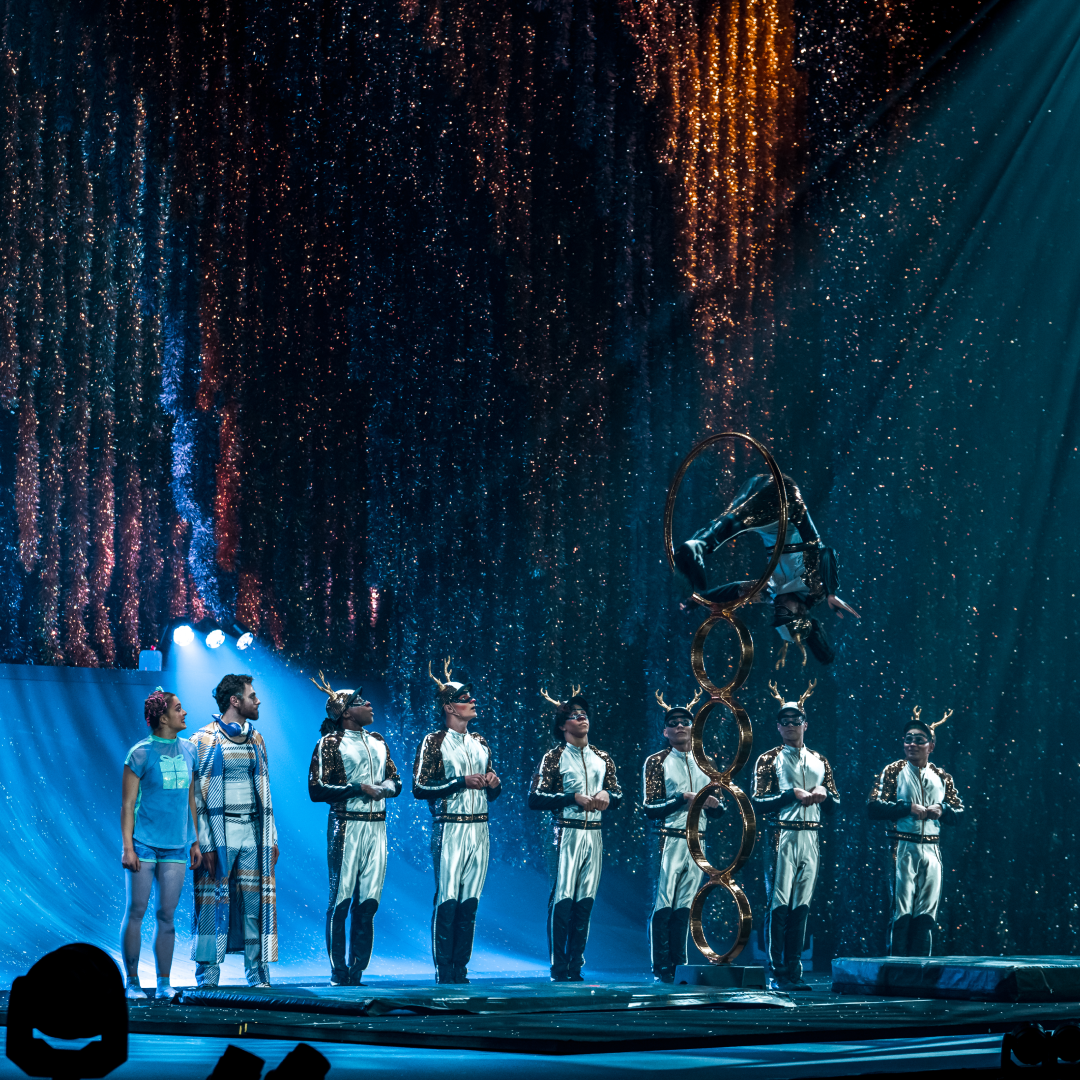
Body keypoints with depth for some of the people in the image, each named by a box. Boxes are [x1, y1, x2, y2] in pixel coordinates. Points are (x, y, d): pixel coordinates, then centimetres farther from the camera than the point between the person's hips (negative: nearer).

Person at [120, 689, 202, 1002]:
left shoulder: (188, 751, 10)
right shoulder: (141, 753, -5)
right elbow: (127, 803, -5)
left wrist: (195, 842, 16)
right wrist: (128, 847, -11)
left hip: (176, 845, 4)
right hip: (144, 843, -4)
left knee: (166, 915, 5)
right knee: (136, 912, -1)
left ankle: (164, 983, 9)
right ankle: (132, 982, 6)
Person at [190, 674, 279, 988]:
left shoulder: (256, 740, 15)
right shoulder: (204, 740, -3)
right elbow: (196, 796, -6)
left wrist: (271, 837, 12)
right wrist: (205, 844, -13)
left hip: (252, 832, 5)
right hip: (219, 832, -5)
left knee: (255, 902, 2)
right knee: (213, 901, -4)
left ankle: (257, 974, 6)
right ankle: (207, 978, 1)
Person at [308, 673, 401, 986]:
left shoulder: (377, 742, 18)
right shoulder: (330, 743, -1)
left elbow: (396, 781, 21)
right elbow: (316, 789, -8)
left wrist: (386, 787, -3)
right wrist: (357, 788, -14)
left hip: (377, 826, 6)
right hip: (347, 826, -6)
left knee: (368, 902, 2)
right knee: (341, 901, -4)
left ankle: (356, 973, 7)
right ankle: (338, 974, 0)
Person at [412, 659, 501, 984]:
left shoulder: (480, 744, 17)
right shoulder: (434, 742, -1)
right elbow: (419, 788, -9)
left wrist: (494, 783, 1)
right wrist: (460, 782, -16)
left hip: (479, 829, 6)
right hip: (450, 829, -6)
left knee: (470, 903, 4)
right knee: (447, 901, -8)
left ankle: (461, 971, 7)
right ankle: (443, 973, -5)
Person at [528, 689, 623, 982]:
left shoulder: (602, 759, 15)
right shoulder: (554, 758, 0)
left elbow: (618, 794, 21)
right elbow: (535, 798, -7)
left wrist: (607, 796, -3)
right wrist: (574, 798, -14)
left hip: (594, 834, 5)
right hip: (567, 834, -5)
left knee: (585, 902, 4)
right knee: (562, 900, -9)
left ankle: (575, 967, 8)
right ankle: (559, 968, -6)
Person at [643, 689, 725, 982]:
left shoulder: (704, 765, 17)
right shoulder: (656, 762, 3)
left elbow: (718, 813, 19)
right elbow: (650, 809, -5)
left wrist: (714, 804, -5)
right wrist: (683, 798, -16)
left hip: (697, 844, 5)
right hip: (669, 840, -4)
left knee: (684, 907, 4)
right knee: (664, 906, -9)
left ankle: (679, 965, 7)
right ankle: (661, 967, -7)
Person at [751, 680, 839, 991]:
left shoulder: (819, 762, 17)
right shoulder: (769, 760, 4)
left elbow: (835, 804, 18)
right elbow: (758, 802, -6)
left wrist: (824, 794, -4)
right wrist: (791, 794, -16)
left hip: (810, 839, 5)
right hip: (782, 837, -5)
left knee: (801, 907, 4)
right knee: (779, 906, -8)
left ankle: (794, 971, 8)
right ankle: (776, 974, -7)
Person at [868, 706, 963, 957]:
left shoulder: (941, 777, 13)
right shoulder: (893, 772, 2)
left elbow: (959, 812, 15)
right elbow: (874, 806, -7)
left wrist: (942, 810, -6)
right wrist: (907, 808, -15)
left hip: (931, 849, 4)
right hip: (903, 848, -4)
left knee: (927, 913, 4)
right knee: (902, 911, -7)